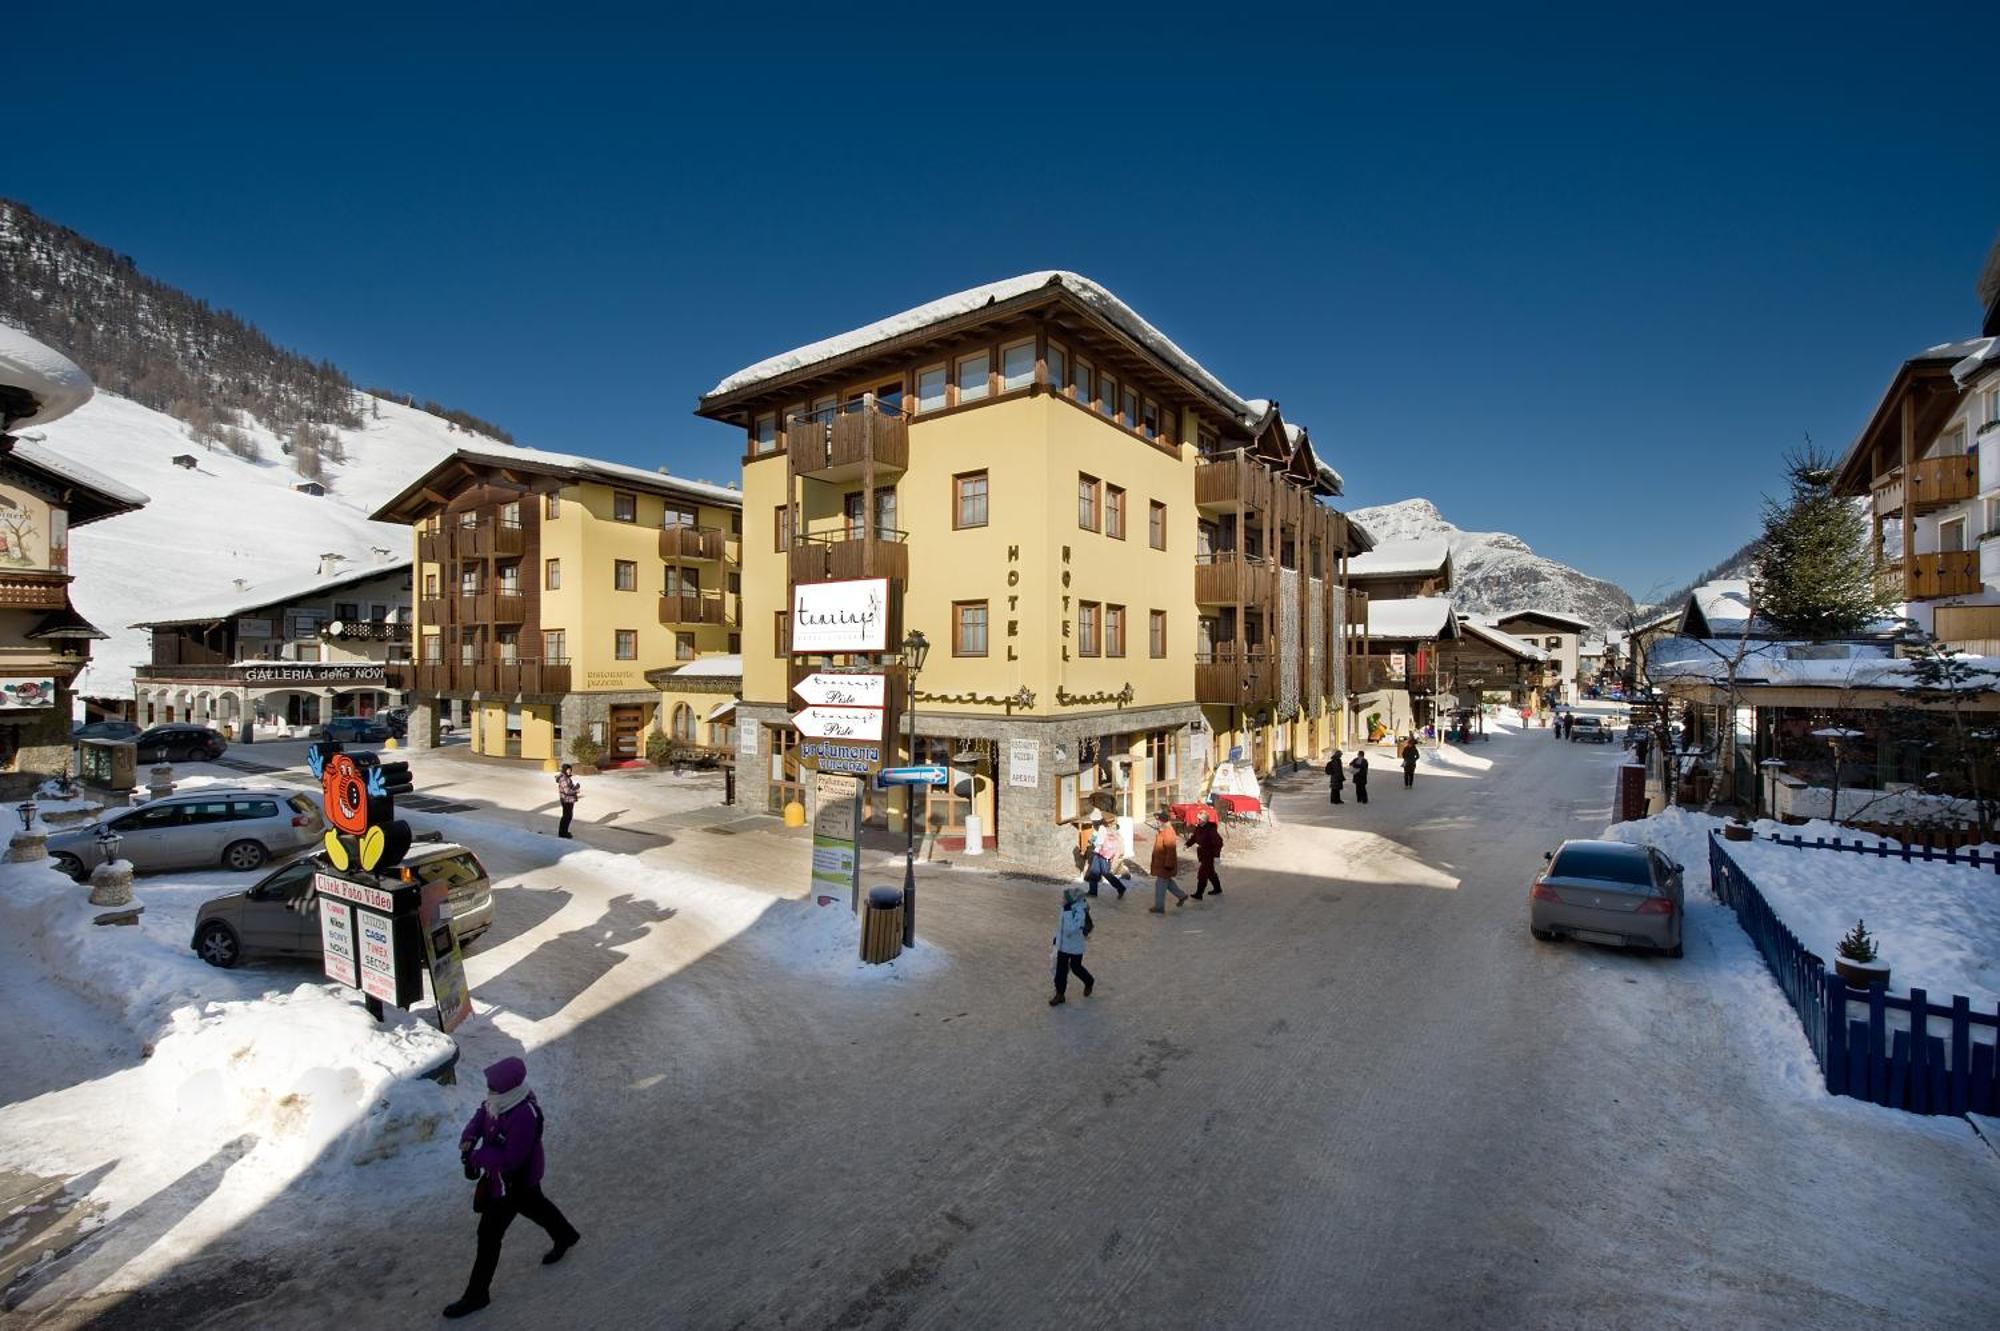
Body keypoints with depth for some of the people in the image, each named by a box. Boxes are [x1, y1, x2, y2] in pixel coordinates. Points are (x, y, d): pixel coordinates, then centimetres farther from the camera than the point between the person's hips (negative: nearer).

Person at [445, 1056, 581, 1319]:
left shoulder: (524, 1116, -40)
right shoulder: (501, 1098, -15)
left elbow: (509, 1160, -34)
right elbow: (482, 1114, 3)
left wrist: (476, 1156, -23)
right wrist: (468, 1137, -16)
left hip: (513, 1181, -9)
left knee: (489, 1235, 7)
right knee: (534, 1205, 30)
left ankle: (476, 1295, 30)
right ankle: (565, 1236, 54)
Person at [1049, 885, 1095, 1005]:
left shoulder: (1080, 911, -32)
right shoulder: (1067, 907, -7)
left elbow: (1070, 930, -40)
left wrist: (1067, 911, -42)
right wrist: (1057, 936, 19)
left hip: (1075, 947, -6)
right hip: (1063, 945, 6)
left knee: (1076, 968, 16)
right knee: (1060, 969, 10)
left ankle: (1090, 982, 45)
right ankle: (1060, 994, 24)